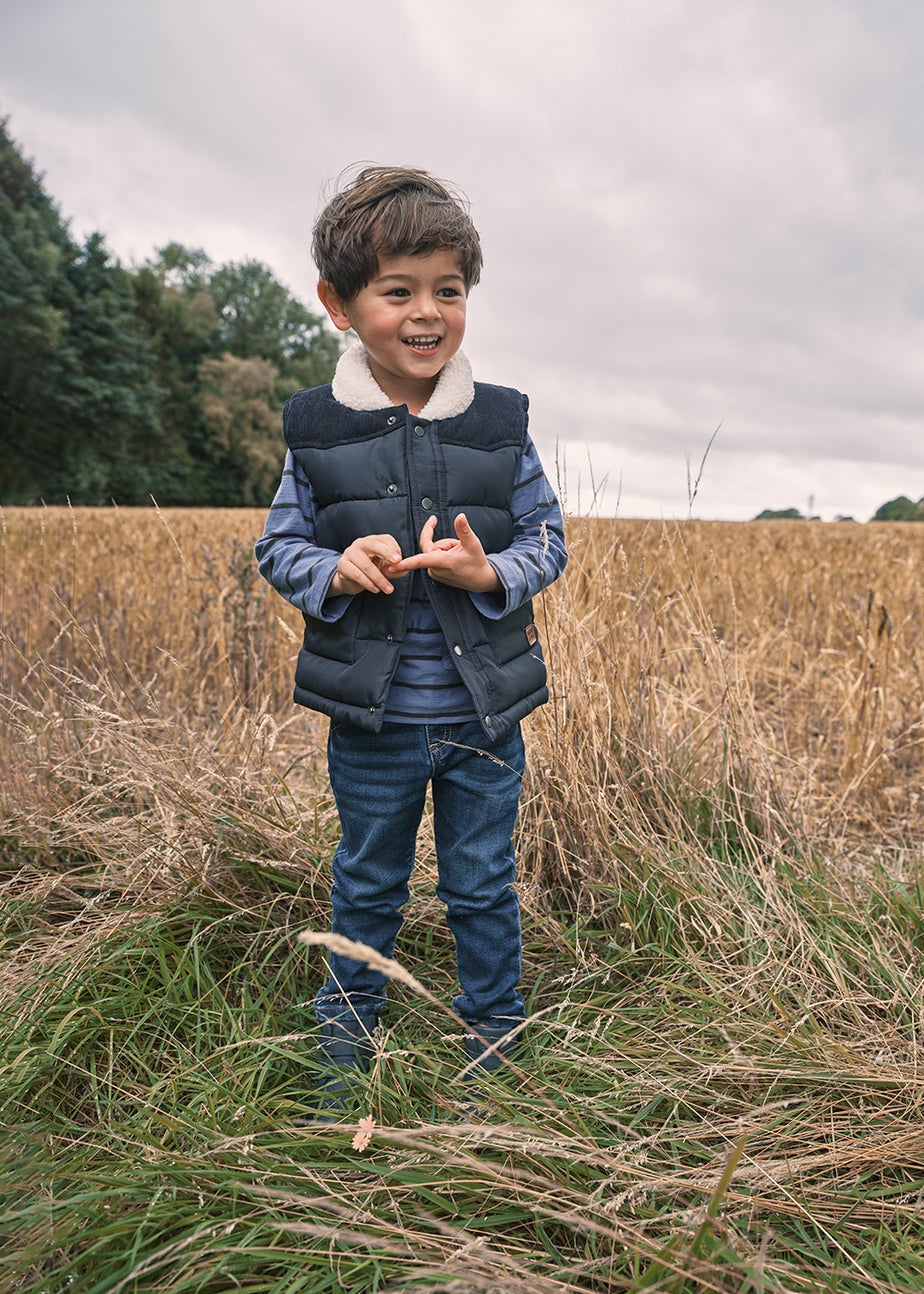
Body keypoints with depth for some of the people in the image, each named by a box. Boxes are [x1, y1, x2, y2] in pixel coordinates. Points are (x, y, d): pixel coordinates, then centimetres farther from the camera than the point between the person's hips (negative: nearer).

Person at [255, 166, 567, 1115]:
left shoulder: (500, 426, -5)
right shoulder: (317, 430, -4)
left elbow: (548, 542, 1)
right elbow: (277, 547, 3)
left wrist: (491, 573, -20)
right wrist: (334, 568, -19)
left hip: (483, 714, 0)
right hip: (371, 718, 1)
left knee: (482, 888, 16)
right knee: (366, 883, 19)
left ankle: (493, 1031, 39)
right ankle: (347, 1026, 43)